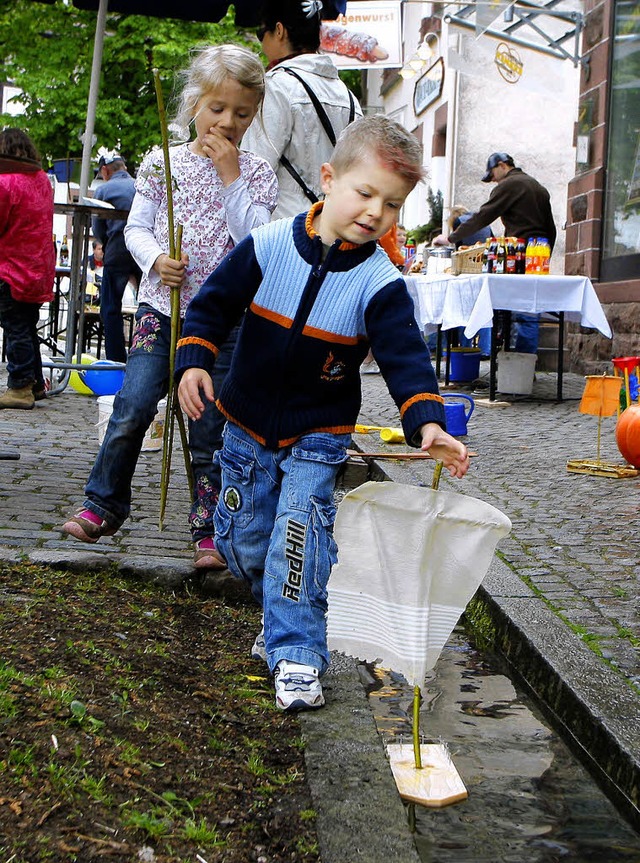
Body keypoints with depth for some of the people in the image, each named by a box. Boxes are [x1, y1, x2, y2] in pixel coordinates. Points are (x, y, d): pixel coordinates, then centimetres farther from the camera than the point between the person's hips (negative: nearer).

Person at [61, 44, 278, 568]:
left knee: (210, 428, 4)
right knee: (133, 406, -9)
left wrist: (230, 175, -13)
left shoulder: (255, 173, 2)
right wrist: (157, 260, -13)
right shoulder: (163, 163, 5)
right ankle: (104, 505, 11)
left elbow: (254, 240, -11)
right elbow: (137, 227, 6)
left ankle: (208, 530, 16)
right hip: (162, 304, 1)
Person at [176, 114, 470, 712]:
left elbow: (404, 356, -22)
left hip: (319, 433, -2)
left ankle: (297, 654, -5)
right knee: (241, 538, 11)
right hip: (247, 423, 3)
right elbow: (213, 304, -2)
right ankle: (281, 616, 38)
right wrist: (193, 361, -16)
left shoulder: (380, 283, -14)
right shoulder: (268, 246, -11)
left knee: (298, 534, -16)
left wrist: (427, 422, -37)